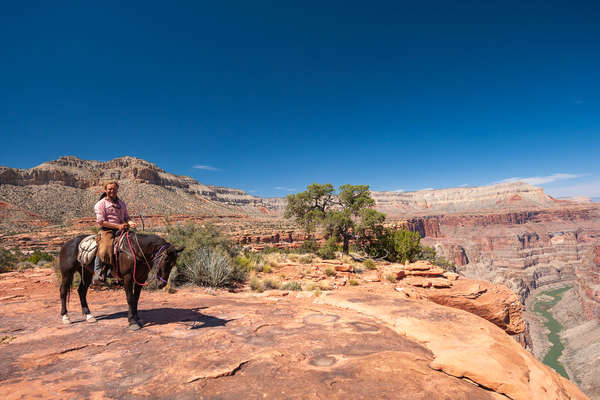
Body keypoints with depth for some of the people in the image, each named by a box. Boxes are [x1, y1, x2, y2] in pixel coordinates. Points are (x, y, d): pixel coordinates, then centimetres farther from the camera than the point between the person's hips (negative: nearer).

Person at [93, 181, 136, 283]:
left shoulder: (121, 203, 22)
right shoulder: (101, 204, 4)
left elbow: (126, 217, 24)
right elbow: (101, 222, -6)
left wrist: (130, 222, -2)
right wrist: (118, 226, -17)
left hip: (121, 230, 5)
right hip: (106, 230, -5)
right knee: (104, 250, -28)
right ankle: (97, 273, -10)